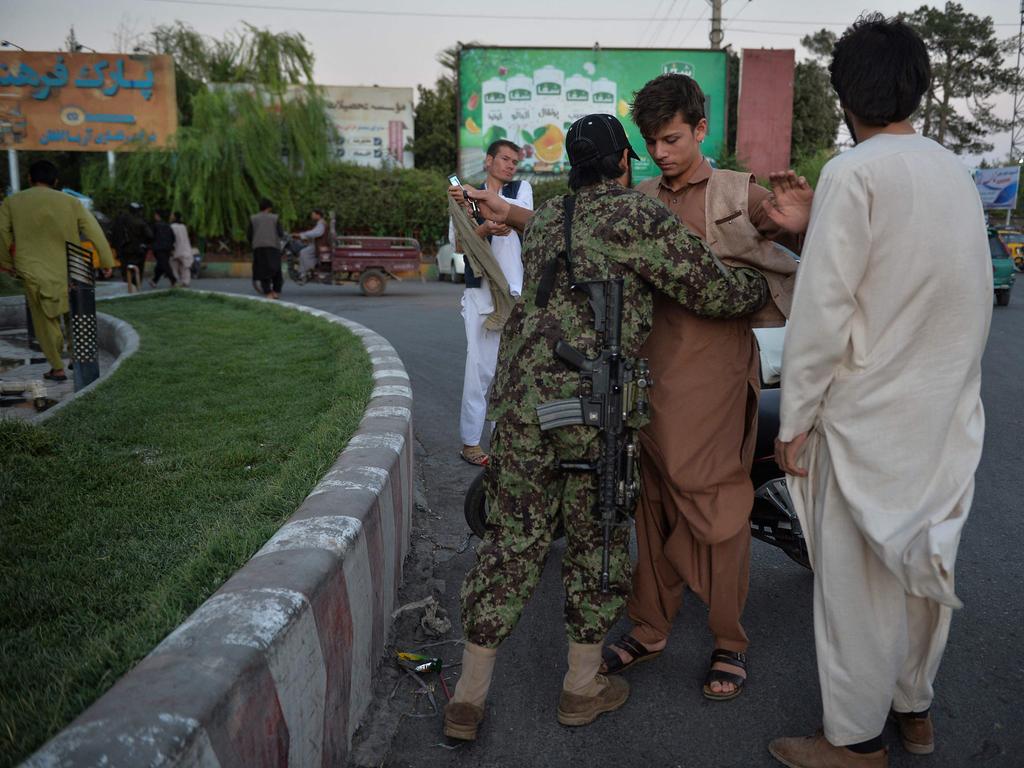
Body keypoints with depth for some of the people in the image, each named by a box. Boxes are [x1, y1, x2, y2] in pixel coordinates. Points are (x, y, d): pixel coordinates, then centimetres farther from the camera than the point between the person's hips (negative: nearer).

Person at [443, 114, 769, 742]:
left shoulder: (542, 222, 18)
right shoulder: (641, 217, -1)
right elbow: (713, 292, 1)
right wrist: (768, 282, 19)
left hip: (519, 401, 5)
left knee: (511, 542, 12)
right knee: (597, 542, 12)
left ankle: (469, 697, 19)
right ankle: (584, 686, 28)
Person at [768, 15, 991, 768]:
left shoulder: (855, 172, -14)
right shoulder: (956, 171, 7)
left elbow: (822, 309, -18)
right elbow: (973, 296, 8)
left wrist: (796, 418, -11)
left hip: (872, 414, -7)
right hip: (949, 412, 7)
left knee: (858, 579, 5)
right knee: (924, 562, 18)